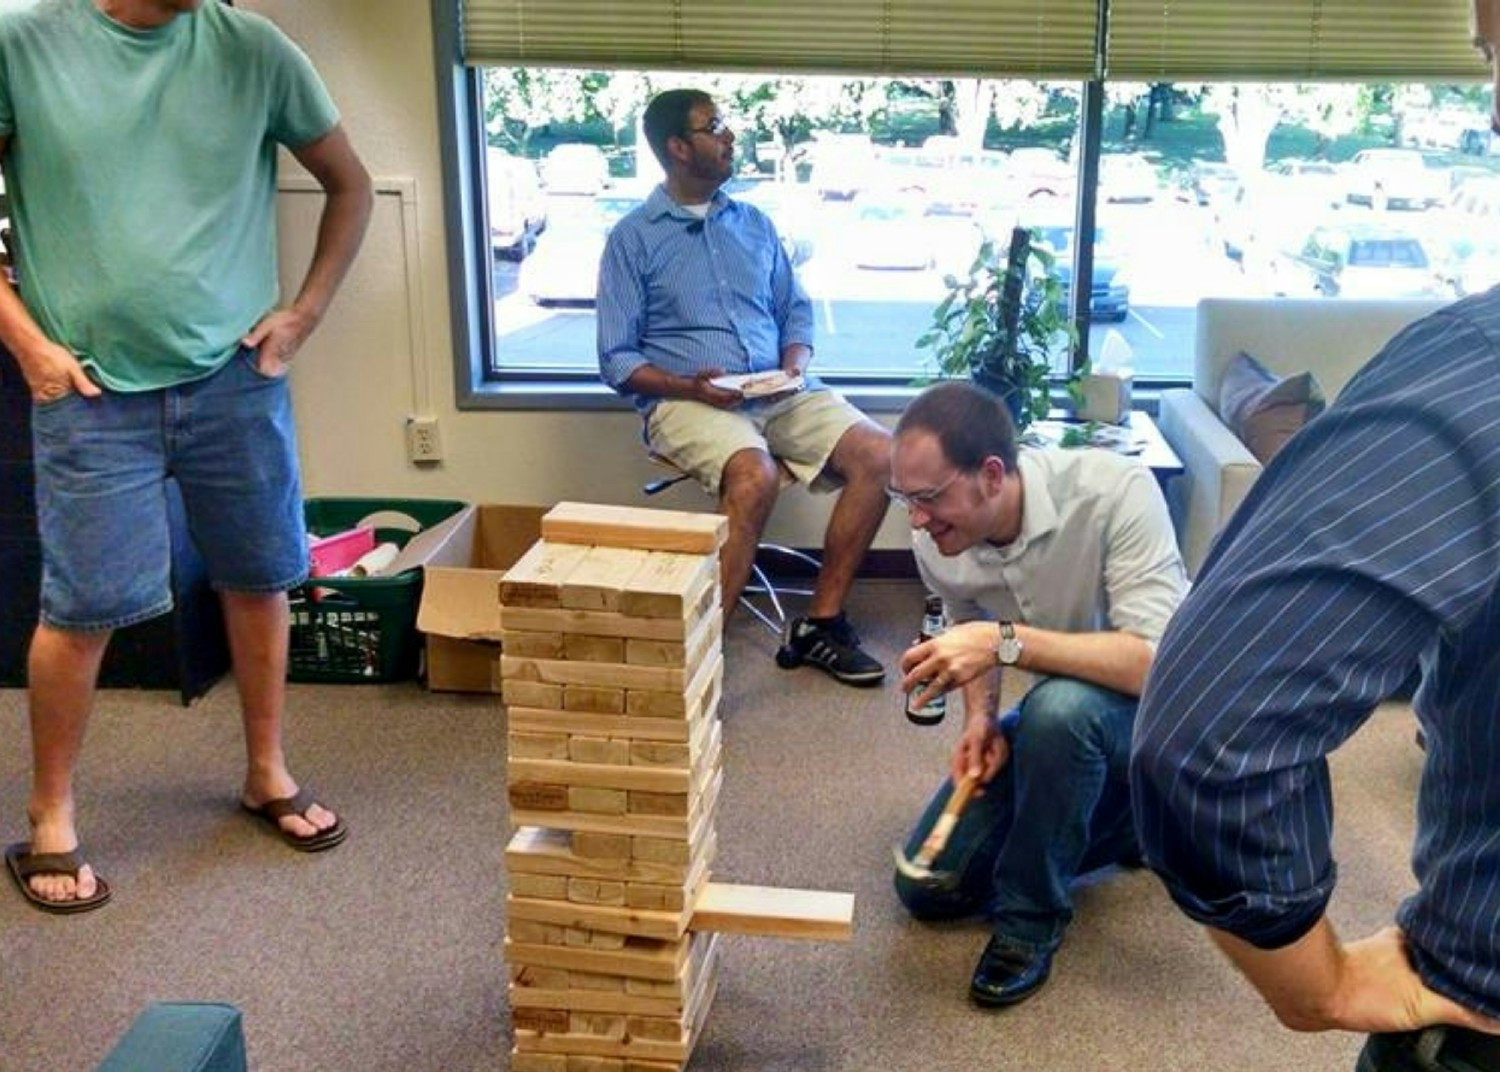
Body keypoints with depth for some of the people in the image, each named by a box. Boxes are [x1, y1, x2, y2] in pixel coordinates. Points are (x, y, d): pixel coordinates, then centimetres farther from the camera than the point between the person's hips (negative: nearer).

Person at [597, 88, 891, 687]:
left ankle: (820, 624, -10)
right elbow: (617, 360, 0)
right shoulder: (634, 238, 4)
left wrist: (795, 363, -1)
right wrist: (688, 386, -17)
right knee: (754, 476, -36)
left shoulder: (754, 224, 18)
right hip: (686, 401, -5)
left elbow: (796, 312, 22)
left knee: (878, 454, -19)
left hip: (778, 391, 5)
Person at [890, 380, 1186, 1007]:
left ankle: (1031, 916, -14)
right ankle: (1123, 819, 18)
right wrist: (980, 717, -12)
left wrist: (1006, 641, -43)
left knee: (1060, 706, -41)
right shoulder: (936, 540, -14)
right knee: (927, 889, 1)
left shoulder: (1114, 492, -32)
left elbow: (1157, 661, -37)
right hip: (1059, 717, 6)